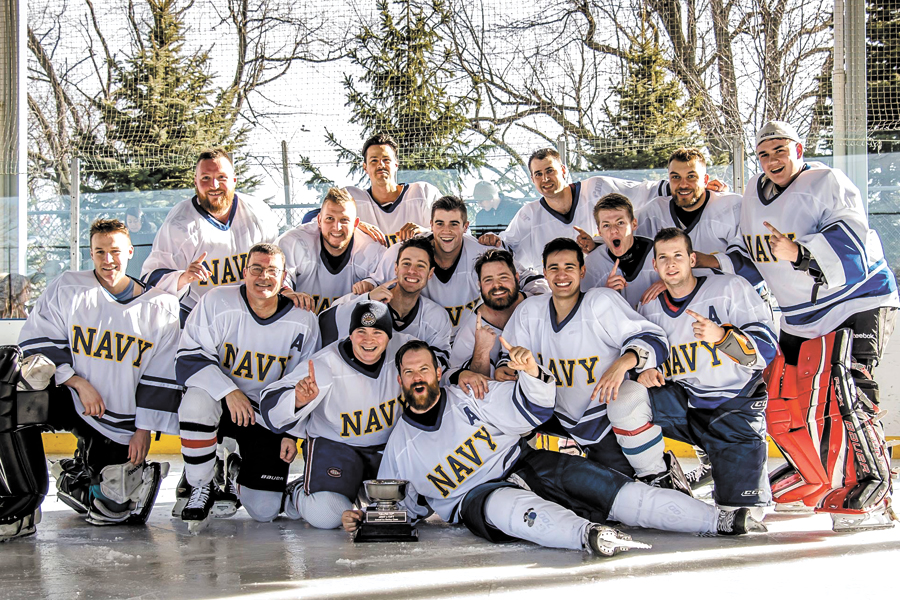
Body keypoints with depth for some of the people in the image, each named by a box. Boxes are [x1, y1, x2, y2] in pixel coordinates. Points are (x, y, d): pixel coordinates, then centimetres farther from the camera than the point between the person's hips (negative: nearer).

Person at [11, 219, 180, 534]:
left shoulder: (162, 307, -4)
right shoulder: (67, 288, -3)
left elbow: (162, 376, -2)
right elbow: (36, 341, -5)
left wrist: (143, 430, -6)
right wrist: (79, 383, -15)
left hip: (121, 424, 0)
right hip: (69, 399, 0)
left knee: (113, 507, -5)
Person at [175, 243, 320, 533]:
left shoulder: (303, 322, -6)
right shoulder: (217, 302, -11)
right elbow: (189, 358, -15)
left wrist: (291, 432, -1)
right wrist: (229, 391, -27)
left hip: (269, 418, 1)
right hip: (219, 401, -1)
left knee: (265, 510, -10)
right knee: (197, 399, -39)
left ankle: (238, 474, 28)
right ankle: (201, 487, -13)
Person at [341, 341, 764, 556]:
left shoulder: (469, 398, 7)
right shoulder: (400, 444, 8)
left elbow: (534, 410, 5)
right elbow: (398, 503, 16)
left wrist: (531, 375, -15)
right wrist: (364, 518, -3)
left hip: (523, 465, 2)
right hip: (472, 499, -2)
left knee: (594, 481, -20)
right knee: (505, 504, -39)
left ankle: (718, 521, -25)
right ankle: (587, 536, -67)